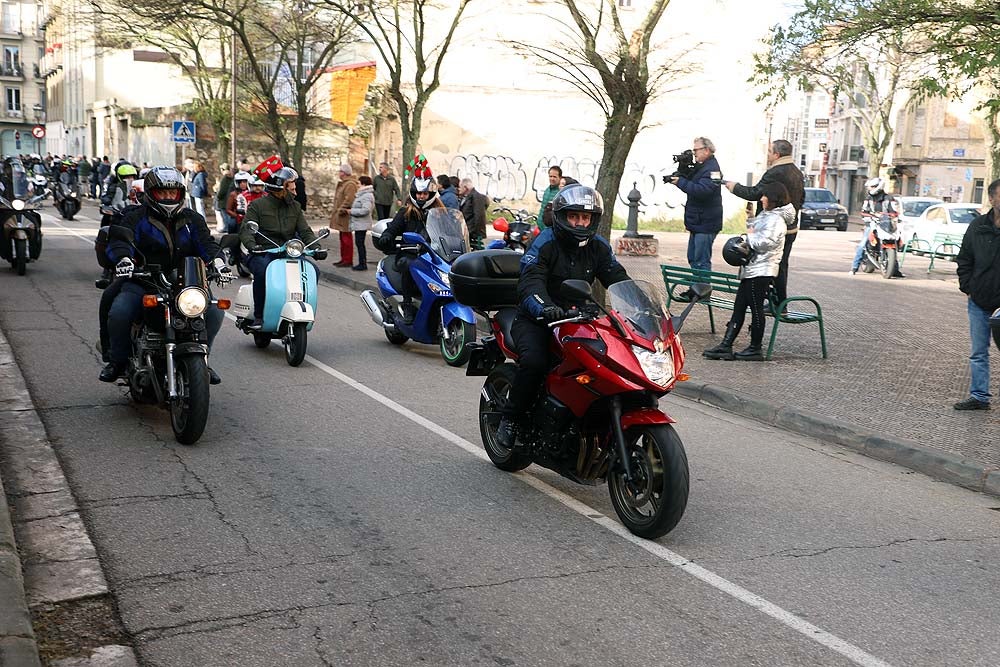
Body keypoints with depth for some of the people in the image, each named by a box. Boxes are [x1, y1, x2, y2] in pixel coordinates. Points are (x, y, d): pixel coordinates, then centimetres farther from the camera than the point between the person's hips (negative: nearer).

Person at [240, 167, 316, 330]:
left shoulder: (295, 207, 17)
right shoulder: (257, 205, 2)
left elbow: (305, 231, 11)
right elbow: (246, 230, -8)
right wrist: (252, 246, -29)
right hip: (262, 255, -4)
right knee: (262, 271, -37)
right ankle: (258, 316, -24)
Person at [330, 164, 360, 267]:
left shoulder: (350, 185, -16)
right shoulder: (343, 184, 20)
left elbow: (348, 200, -24)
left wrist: (341, 210, -20)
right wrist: (337, 212, 22)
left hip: (345, 216, -11)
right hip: (341, 216, 11)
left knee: (346, 238, -8)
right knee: (343, 238, 14)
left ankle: (348, 260, -5)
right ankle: (344, 259, 21)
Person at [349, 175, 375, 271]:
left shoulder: (366, 196, -16)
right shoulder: (362, 194, 17)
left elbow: (365, 210, -26)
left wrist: (352, 211, -18)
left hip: (361, 224, -11)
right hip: (359, 224, 11)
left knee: (360, 243, -7)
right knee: (359, 243, 14)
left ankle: (362, 264, -3)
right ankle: (362, 263, 19)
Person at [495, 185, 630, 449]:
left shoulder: (598, 246, 6)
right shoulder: (544, 243, -12)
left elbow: (618, 279, 1)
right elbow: (530, 282, -26)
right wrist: (544, 308, -47)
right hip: (536, 319, -5)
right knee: (534, 361, -32)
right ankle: (510, 418, -10)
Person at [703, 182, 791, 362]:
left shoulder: (776, 219, -13)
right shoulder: (766, 216, 19)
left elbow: (764, 243, -21)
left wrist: (750, 235, -6)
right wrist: (750, 219, 15)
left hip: (761, 272, -10)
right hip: (751, 270, 10)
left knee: (756, 309, -3)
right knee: (738, 308, 6)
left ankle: (755, 349, 5)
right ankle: (726, 346, 6)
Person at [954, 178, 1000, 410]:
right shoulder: (978, 227, 2)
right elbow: (964, 260, 12)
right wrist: (967, 287, 2)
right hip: (979, 304, 3)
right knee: (978, 354, 11)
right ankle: (979, 396, 20)